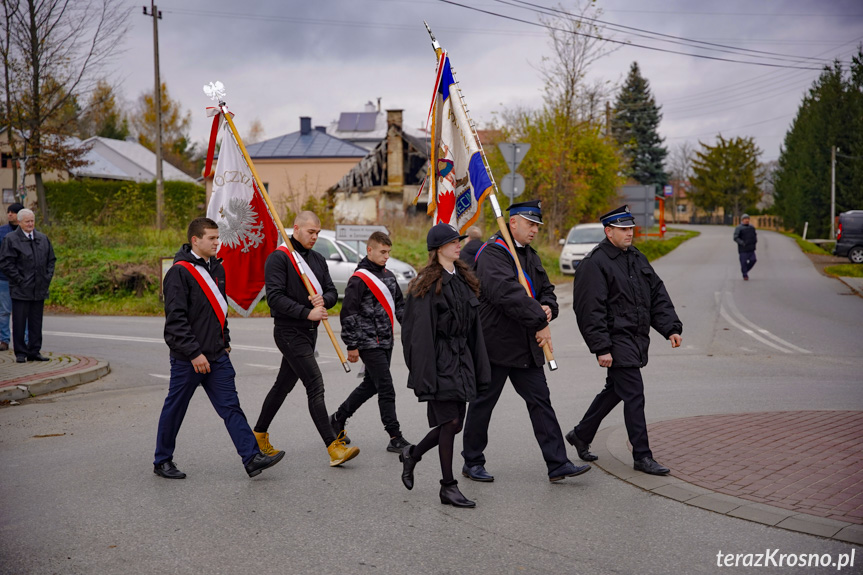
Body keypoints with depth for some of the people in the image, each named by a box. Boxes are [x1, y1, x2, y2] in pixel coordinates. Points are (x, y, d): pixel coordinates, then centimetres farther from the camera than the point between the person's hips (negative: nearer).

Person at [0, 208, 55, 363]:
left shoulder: (43, 239, 12)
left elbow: (51, 260, 18)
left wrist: (47, 278, 6)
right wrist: (19, 280, -13)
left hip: (39, 289, 5)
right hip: (21, 290, -5)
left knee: (36, 323, 9)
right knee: (19, 323, 0)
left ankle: (34, 352, 15)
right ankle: (20, 353, 7)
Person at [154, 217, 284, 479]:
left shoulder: (217, 268, 12)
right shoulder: (179, 272, -13)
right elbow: (176, 318, -18)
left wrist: (225, 342, 20)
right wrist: (194, 353, -20)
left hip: (217, 356, 7)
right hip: (187, 358, -7)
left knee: (231, 406, 2)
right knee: (174, 409, 7)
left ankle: (252, 458, -1)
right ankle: (162, 462, 22)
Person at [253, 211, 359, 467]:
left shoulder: (318, 259, 14)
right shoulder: (279, 258, -10)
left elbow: (332, 292, 11)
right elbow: (275, 297, -18)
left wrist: (323, 300, -12)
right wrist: (307, 312, -25)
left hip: (310, 331, 8)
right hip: (289, 332, -8)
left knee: (284, 384, 17)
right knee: (315, 386, -13)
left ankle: (260, 434, 32)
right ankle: (334, 447, -14)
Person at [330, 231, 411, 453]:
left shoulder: (388, 276, 13)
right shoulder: (359, 279, -11)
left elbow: (400, 305, 22)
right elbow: (348, 313, -12)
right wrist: (352, 345, -13)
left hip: (386, 341, 8)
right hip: (369, 343, -8)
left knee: (371, 385, 16)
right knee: (386, 388, -8)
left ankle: (338, 418, 32)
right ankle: (395, 437, -3)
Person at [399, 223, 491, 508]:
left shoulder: (464, 279, 14)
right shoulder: (427, 283, -10)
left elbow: (473, 326, 15)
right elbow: (421, 332, -14)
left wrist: (479, 367, 12)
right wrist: (425, 374, -19)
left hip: (461, 359, 8)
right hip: (440, 361, -7)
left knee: (454, 423, 9)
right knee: (449, 422, -5)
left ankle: (412, 454, 33)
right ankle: (448, 487, 8)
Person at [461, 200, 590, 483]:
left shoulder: (530, 255, 15)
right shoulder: (492, 253, -14)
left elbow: (545, 288, 22)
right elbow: (508, 292, -27)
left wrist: (548, 307, -3)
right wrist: (540, 321, -26)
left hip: (527, 345, 8)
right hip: (495, 342, -8)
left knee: (540, 401, 4)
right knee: (483, 404, 5)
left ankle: (557, 464, 5)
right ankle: (472, 463, 19)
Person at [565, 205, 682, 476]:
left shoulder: (637, 258, 14)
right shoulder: (595, 263, -13)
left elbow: (657, 294, 15)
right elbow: (591, 310, -17)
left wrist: (671, 327, 5)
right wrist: (601, 348, -20)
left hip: (637, 339, 9)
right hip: (616, 340, -9)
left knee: (615, 390, 18)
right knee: (634, 395, -7)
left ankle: (581, 435, 34)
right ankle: (642, 456, 2)